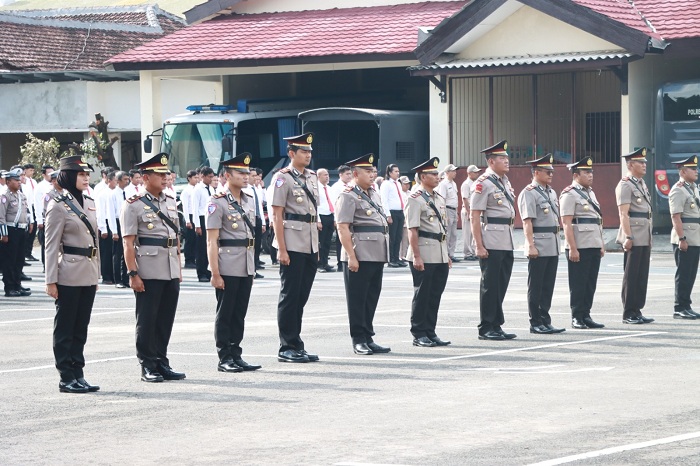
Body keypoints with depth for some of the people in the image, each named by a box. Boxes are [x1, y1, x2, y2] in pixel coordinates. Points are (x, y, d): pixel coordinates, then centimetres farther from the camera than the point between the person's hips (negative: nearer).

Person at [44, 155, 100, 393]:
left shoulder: (89, 203, 12)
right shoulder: (58, 206, -9)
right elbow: (51, 246, -11)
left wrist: (96, 273, 16)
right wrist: (51, 280, -14)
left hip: (89, 274, 7)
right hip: (69, 274, -7)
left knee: (81, 327, 10)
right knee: (65, 328, 0)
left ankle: (78, 375, 16)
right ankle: (66, 378, 4)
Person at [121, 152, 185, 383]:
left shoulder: (171, 202, 14)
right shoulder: (134, 205, -6)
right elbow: (128, 243, -10)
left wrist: (179, 268, 16)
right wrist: (133, 274, -16)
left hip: (171, 272, 6)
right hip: (148, 273, -6)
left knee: (166, 320, 10)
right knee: (147, 320, 0)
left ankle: (162, 362, 19)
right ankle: (148, 366, 6)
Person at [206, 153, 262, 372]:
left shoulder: (249, 201, 13)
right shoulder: (218, 203, -9)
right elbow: (212, 241, -12)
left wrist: (252, 268, 16)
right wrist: (215, 273, -16)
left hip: (246, 268, 7)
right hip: (227, 269, -7)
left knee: (239, 314, 10)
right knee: (225, 314, 1)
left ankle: (236, 356, 16)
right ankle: (225, 359, 6)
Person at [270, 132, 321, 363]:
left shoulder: (312, 177, 14)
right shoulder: (283, 178, -7)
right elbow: (277, 215, -10)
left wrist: (316, 246, 17)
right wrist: (282, 249, -15)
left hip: (311, 246, 7)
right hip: (293, 245, -7)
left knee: (302, 296, 10)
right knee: (290, 296, -2)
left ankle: (296, 346, 16)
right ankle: (287, 348, 3)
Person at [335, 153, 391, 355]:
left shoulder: (374, 194, 17)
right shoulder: (349, 196, -8)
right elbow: (343, 229, -15)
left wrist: (384, 254, 19)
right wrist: (351, 257, -20)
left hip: (377, 255, 8)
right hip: (360, 257, -8)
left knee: (372, 298, 12)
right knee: (357, 299, 0)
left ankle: (368, 338, 18)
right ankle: (359, 340, 4)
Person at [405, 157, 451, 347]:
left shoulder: (439, 198, 15)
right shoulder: (415, 199, -9)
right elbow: (412, 230, -14)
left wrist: (446, 254, 18)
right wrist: (416, 256, -19)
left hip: (440, 257, 7)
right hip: (424, 257, -7)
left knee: (435, 295, 10)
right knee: (422, 295, -1)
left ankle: (430, 333, 16)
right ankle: (419, 335, 6)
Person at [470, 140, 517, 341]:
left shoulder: (505, 181, 15)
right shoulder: (483, 184, -11)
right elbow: (474, 217, -14)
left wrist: (510, 238, 18)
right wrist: (479, 246, -18)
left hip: (507, 242, 8)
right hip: (491, 243, -8)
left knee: (501, 285, 11)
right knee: (490, 285, -2)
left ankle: (496, 326, 19)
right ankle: (486, 328, 5)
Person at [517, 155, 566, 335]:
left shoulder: (551, 192, 17)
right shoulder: (529, 193, -10)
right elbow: (527, 221, -16)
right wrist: (531, 245, -21)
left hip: (553, 247, 8)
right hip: (539, 248, -8)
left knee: (548, 286, 10)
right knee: (536, 286, -1)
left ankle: (545, 321, 16)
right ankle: (536, 323, 4)